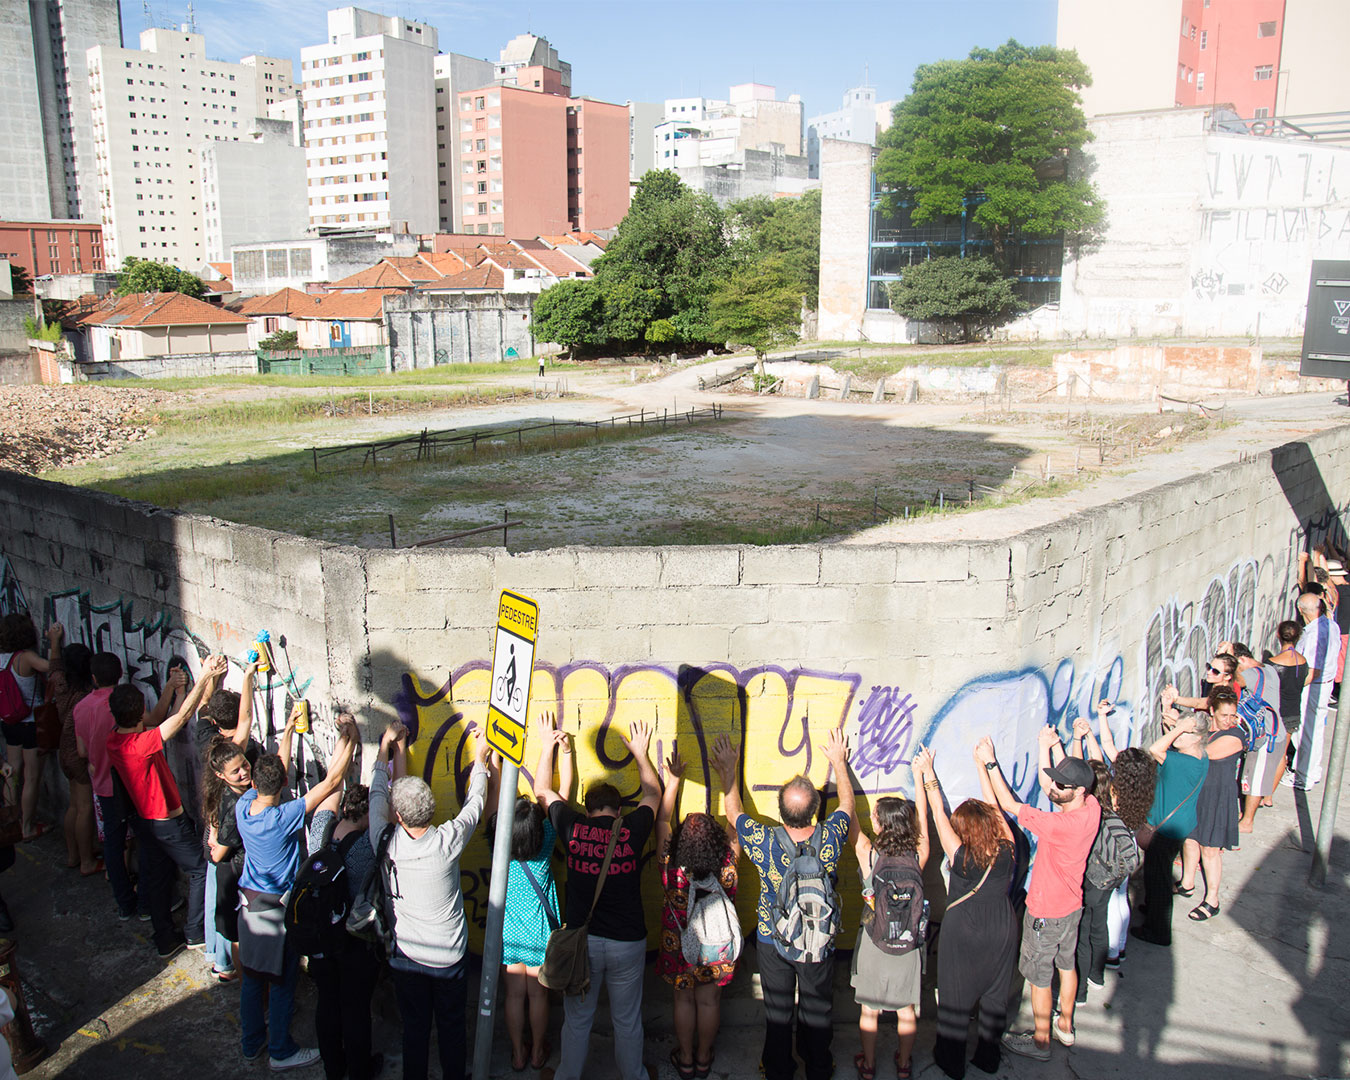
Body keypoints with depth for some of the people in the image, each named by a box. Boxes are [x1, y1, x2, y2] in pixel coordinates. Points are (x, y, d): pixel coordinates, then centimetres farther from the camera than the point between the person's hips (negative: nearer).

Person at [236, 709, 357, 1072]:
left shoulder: (243, 806, -12)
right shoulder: (283, 818, -29)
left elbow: (278, 768, 5)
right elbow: (331, 782, -28)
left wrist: (289, 728, 14)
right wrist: (349, 738, -20)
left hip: (248, 903, 7)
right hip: (278, 909, -6)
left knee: (252, 977, 20)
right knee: (281, 982, 10)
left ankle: (251, 1042, 36)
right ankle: (281, 1051, 24)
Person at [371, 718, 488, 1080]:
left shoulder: (386, 844, -20)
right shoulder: (448, 841, -23)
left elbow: (377, 794, -3)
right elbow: (473, 804, -5)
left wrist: (386, 747, 9)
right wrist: (479, 758, 10)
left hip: (405, 958, 1)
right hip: (449, 956, -1)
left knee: (414, 1027, 18)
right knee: (451, 1027, 18)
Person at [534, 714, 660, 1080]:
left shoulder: (573, 826, -9)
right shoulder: (633, 828, -9)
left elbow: (543, 790, 9)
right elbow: (652, 793, 12)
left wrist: (549, 745, 20)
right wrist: (640, 753, 25)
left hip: (580, 939, 0)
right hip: (628, 941, 0)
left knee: (577, 1019, 18)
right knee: (627, 1020, 17)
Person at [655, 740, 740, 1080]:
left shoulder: (670, 866, -29)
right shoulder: (727, 866, -28)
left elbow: (663, 819, -16)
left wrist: (673, 779, -7)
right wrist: (728, 779, -6)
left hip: (679, 943, 0)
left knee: (684, 1000, 20)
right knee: (709, 1001, 20)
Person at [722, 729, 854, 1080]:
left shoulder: (766, 842, -27)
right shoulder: (830, 838, -23)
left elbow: (733, 811, -8)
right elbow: (847, 803, -1)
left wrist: (731, 767, 3)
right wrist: (839, 762, 11)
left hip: (773, 941, -1)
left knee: (777, 1011, 19)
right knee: (817, 1009, 21)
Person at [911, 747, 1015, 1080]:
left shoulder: (960, 856, -21)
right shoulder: (1006, 852, -13)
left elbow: (938, 814, -15)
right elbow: (994, 807, -4)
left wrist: (927, 773, -6)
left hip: (963, 933, -4)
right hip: (1002, 931, 4)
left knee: (955, 1000, 12)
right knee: (995, 996, 18)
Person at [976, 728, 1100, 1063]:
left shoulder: (1063, 824, -37)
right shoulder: (1092, 808, -14)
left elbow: (1008, 804, -31)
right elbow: (1049, 783, 4)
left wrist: (989, 763, -26)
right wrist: (1051, 746, 7)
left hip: (1046, 914, -8)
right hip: (1071, 906, 8)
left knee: (1039, 977, 11)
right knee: (1066, 964, 25)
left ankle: (1041, 1041, 28)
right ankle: (1065, 1026, 44)